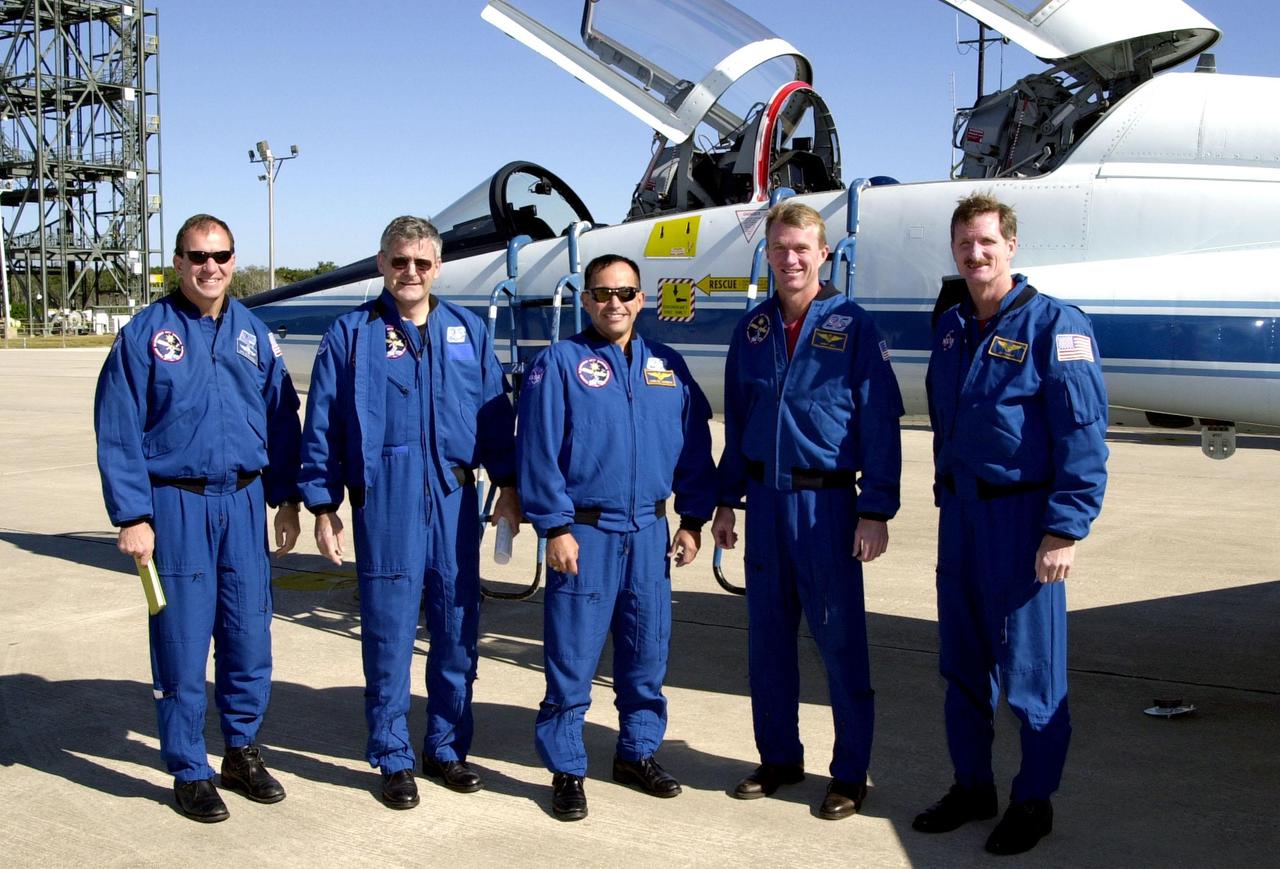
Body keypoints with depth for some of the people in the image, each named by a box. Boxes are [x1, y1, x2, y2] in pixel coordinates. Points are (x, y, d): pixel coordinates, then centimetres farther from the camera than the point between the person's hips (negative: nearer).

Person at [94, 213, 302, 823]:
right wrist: (132, 516, -10)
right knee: (182, 642, 2)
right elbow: (117, 433, -5)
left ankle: (242, 752, 26)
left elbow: (281, 420, 13)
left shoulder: (253, 333, 9)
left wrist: (286, 499, 10)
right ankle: (189, 772, 17)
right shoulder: (145, 333, -2)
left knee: (250, 636, 8)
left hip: (244, 502, 4)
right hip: (176, 504, -3)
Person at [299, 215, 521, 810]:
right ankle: (393, 759, 16)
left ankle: (447, 747, 25)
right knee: (389, 631, 2)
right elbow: (321, 426, 2)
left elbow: (496, 413, 11)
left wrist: (508, 486, 7)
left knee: (458, 627, 9)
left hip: (454, 499, 3)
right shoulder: (351, 335, 2)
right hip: (384, 500, -3)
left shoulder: (468, 331, 10)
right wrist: (323, 509, 0)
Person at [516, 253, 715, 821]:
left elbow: (693, 447, 12)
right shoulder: (560, 363, -3)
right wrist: (556, 527, -12)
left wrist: (692, 520, 7)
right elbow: (539, 451, -7)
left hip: (649, 533, 4)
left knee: (647, 652, 13)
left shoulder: (668, 367, 9)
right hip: (585, 533, -4)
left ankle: (638, 752, 30)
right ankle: (566, 770, 14)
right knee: (572, 657, 1)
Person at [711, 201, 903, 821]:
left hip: (826, 501, -4)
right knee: (767, 636, 11)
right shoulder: (752, 329, 9)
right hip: (766, 498, 5)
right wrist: (726, 501, 12)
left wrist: (875, 511, -11)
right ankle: (779, 757, 27)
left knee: (840, 640, 2)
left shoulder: (851, 326, -5)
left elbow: (879, 422, -6)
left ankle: (850, 773, 15)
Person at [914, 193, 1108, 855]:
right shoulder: (951, 329, 12)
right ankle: (972, 787, 28)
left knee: (1029, 666, 2)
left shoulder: (1054, 325, -9)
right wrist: (945, 498, 16)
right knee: (962, 663, 13)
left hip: (1024, 515, -6)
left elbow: (1083, 434, -14)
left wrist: (1065, 529, -18)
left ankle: (1033, 802, 18)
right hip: (960, 515, 7)